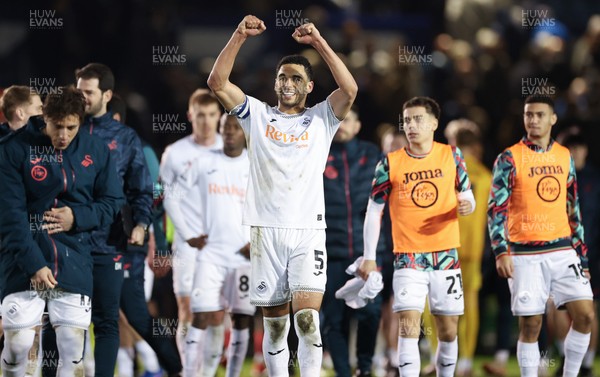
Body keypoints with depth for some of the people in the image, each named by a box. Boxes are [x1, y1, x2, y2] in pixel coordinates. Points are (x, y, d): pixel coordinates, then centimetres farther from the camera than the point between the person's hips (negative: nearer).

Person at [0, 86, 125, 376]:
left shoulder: (96, 151, 3)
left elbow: (113, 202, 10)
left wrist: (77, 217, -9)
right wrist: (33, 263, -18)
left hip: (74, 262, 2)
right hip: (25, 261, -2)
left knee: (72, 347, 0)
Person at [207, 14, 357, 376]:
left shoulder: (321, 118, 7)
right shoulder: (257, 115, 10)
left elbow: (350, 89, -10)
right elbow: (217, 82, -1)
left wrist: (319, 42, -15)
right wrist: (240, 37, -11)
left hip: (309, 232, -2)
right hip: (266, 231, 2)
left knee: (308, 319, -15)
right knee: (275, 324, 5)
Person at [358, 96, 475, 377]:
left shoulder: (451, 155, 3)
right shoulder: (390, 163, -2)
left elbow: (466, 194, 11)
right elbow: (374, 210, 2)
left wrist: (467, 205, -14)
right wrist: (369, 257, -2)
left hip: (446, 256, 2)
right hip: (408, 257, -2)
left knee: (448, 331, 7)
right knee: (408, 326, -14)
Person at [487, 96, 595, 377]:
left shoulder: (564, 156, 11)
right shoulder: (510, 158, -4)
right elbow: (496, 209, -9)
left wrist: (581, 255, 15)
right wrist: (500, 252, -21)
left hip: (563, 251, 4)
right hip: (526, 255, -4)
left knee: (585, 316, -5)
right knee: (530, 325, -3)